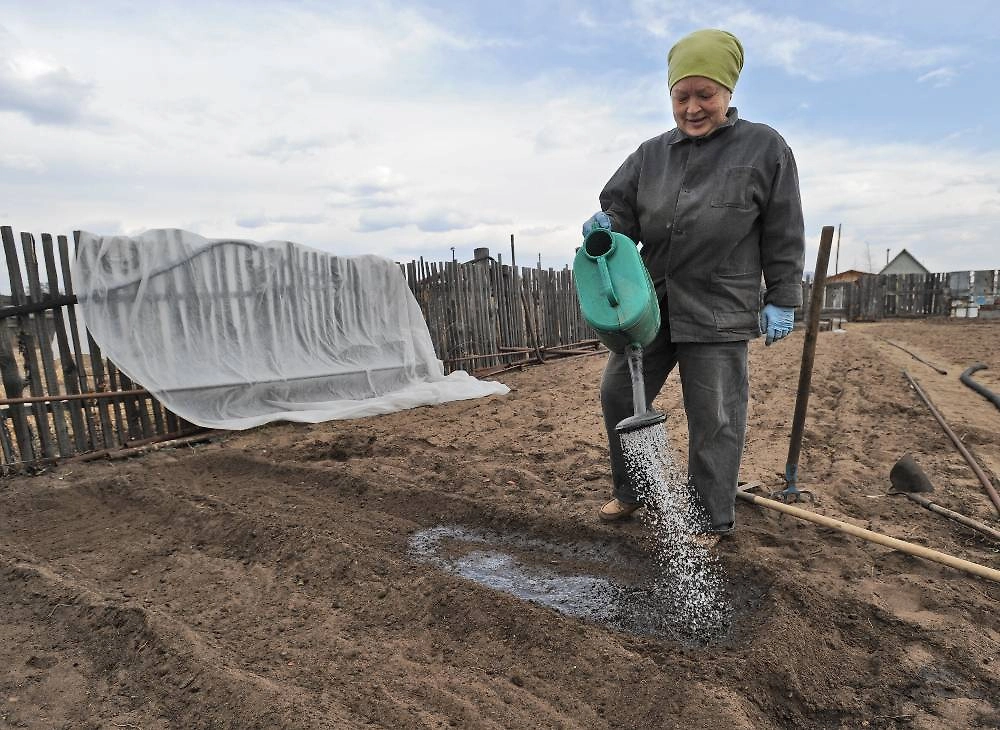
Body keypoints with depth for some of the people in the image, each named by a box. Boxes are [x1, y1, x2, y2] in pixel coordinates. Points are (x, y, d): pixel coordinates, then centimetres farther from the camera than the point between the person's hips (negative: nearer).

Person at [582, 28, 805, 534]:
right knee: (618, 395, 9)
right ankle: (631, 492, 30)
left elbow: (784, 236, 2)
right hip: (649, 304, 5)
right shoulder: (650, 155, 10)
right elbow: (620, 210, 10)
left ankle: (711, 521, 20)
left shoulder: (764, 148, 1)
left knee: (714, 420, 2)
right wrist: (604, 226, -14)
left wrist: (781, 302, -1)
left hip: (719, 313, -4)